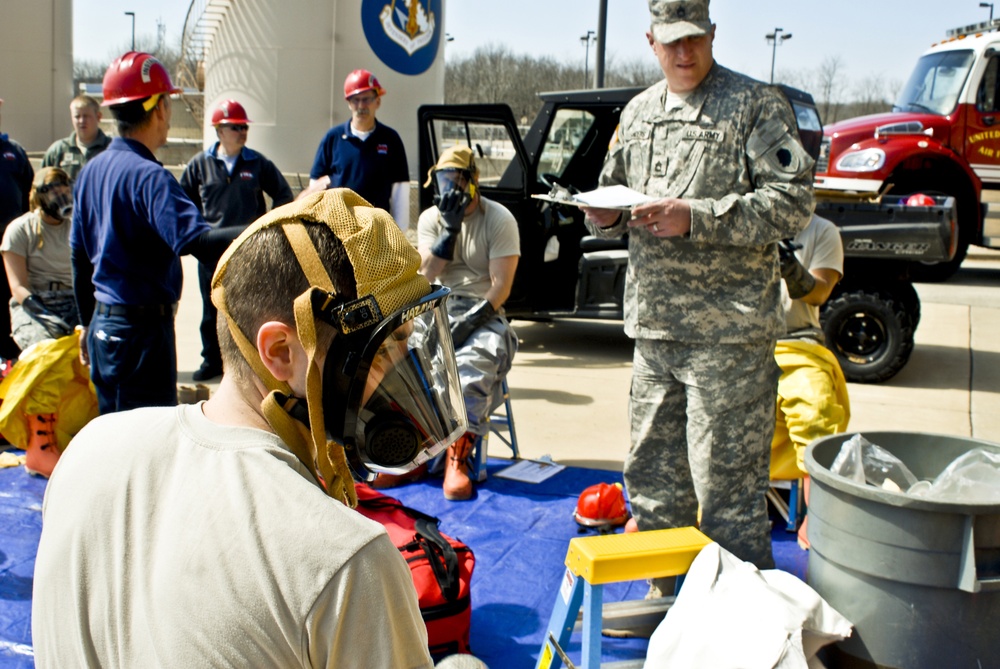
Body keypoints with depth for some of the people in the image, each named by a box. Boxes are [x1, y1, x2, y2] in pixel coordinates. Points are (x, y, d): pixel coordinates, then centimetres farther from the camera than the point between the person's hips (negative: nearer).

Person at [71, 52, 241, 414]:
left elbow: (79, 256, 16)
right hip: (143, 329, -9)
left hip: (104, 325, 9)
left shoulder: (90, 171, 9)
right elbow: (194, 241, -34)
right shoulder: (148, 176, -19)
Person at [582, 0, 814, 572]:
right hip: (654, 326, 7)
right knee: (652, 478, 15)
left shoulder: (756, 105, -3)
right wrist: (608, 215, 3)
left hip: (728, 330, -6)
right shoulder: (638, 113, 16)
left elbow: (793, 204, -12)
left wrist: (696, 217, -20)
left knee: (728, 486, -3)